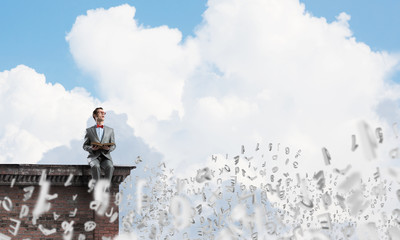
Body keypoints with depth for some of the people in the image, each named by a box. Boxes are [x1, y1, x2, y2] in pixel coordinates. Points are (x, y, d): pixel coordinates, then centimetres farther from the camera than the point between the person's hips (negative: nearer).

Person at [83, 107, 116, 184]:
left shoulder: (110, 130, 17)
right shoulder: (89, 130, 12)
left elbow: (113, 145, 14)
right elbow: (85, 146, 10)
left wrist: (109, 148, -11)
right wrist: (91, 148, -13)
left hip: (105, 157, 1)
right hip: (93, 157, -1)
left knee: (110, 167, -33)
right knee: (95, 167, -35)